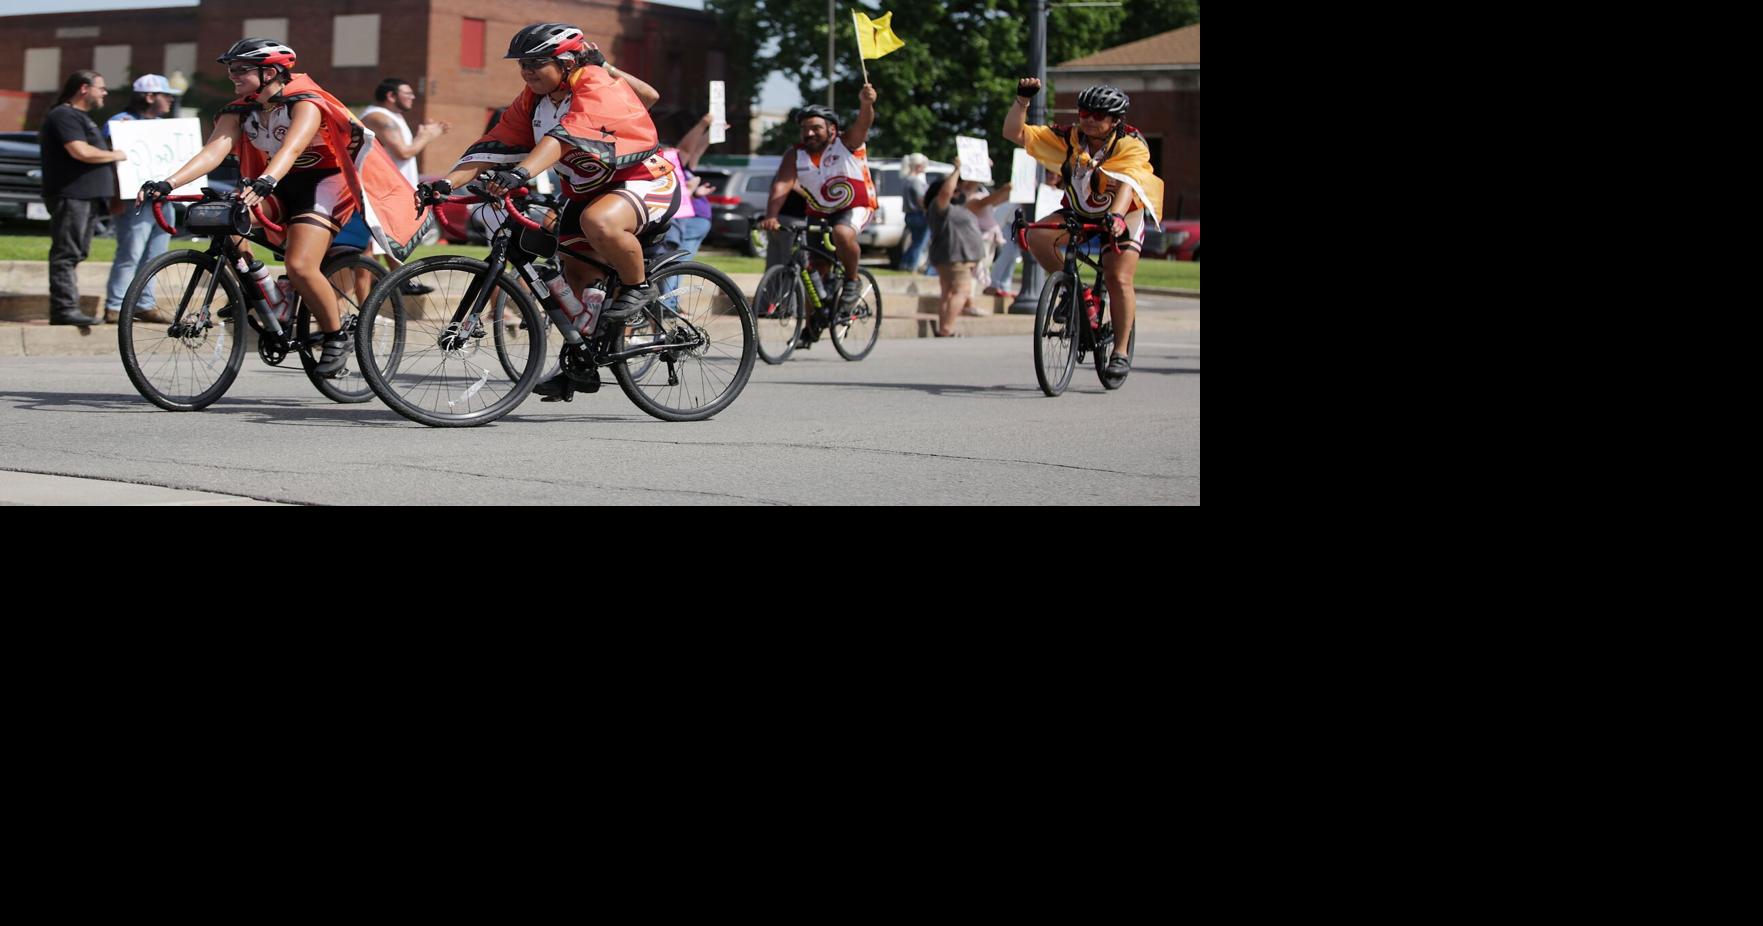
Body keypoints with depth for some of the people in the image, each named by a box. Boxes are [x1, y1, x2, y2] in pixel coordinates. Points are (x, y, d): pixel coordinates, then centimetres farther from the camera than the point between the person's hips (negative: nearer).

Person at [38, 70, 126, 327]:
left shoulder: (81, 117, 23)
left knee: (74, 254, 10)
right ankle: (64, 308, -13)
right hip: (70, 196, -11)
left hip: (86, 197, 11)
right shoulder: (64, 116, -11)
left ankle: (65, 308, 13)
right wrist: (115, 155, -10)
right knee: (66, 253, -11)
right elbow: (81, 152, -23)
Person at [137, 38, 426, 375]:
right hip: (280, 186, 6)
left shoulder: (305, 104, -21)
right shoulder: (240, 112, -4)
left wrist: (265, 182, -59)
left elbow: (291, 148, -39)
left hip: (324, 183, -6)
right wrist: (167, 185, -34)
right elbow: (214, 150, -18)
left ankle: (338, 337, -2)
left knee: (300, 267, -25)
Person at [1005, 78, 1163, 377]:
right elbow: (1015, 133, -14)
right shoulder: (1069, 138, -12)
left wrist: (1116, 216, -58)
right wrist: (1022, 100, -28)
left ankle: (1121, 352, -3)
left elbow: (1126, 184, -41)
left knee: (1119, 281, -17)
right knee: (1036, 236, -23)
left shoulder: (1132, 145, -22)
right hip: (1079, 213, 3)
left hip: (1123, 217, -3)